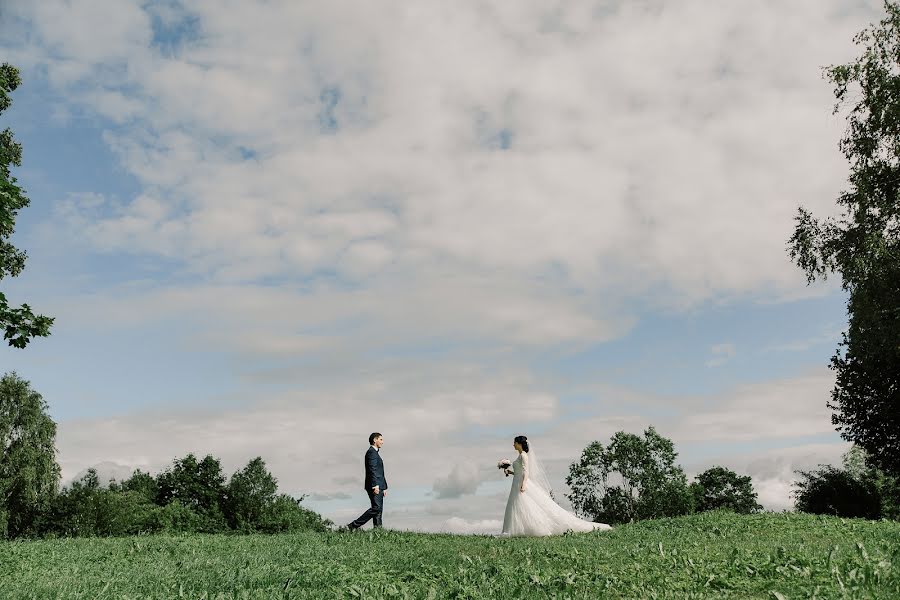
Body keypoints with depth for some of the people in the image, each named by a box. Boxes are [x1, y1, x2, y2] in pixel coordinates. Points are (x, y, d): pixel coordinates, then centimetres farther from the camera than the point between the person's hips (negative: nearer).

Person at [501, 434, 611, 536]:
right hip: (518, 485, 10)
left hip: (523, 485, -10)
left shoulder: (523, 455, -8)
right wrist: (511, 472, 15)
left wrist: (523, 484, -30)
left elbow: (526, 471, -18)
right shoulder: (520, 456, 19)